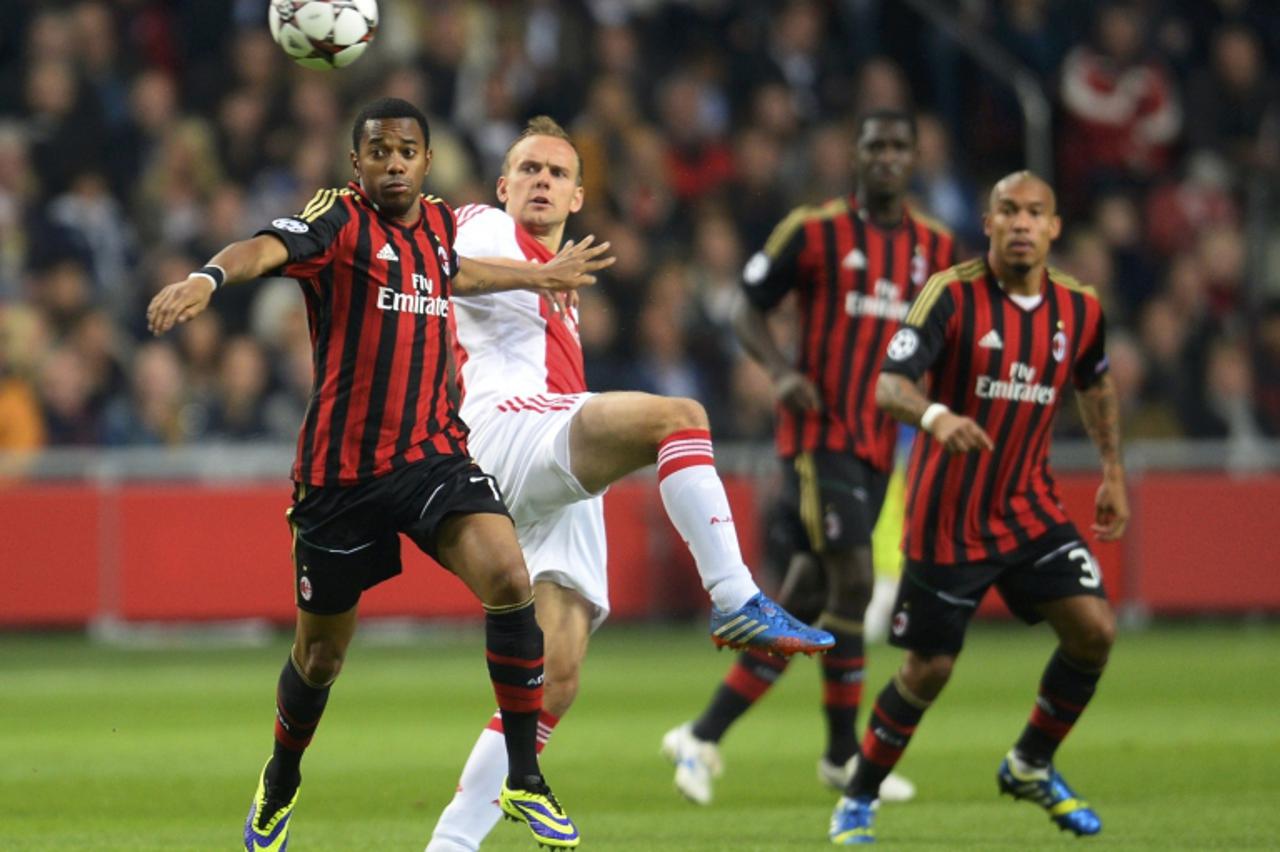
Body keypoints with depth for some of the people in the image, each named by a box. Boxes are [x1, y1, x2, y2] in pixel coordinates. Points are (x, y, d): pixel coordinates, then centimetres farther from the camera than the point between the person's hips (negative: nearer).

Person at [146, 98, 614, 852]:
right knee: (322, 653, 9)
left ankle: (525, 780, -11)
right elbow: (269, 248, -30)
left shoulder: (442, 224, 10)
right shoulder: (340, 220, -8)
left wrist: (541, 276, 48)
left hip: (433, 454, 3)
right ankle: (280, 785, 40)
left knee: (508, 578, -22)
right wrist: (209, 278, -51)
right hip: (340, 471, -3)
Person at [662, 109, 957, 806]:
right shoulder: (814, 231, -3)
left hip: (879, 442, 6)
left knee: (806, 599, 5)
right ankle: (844, 754, -2)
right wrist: (781, 371, -15)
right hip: (820, 430, -6)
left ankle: (705, 735, 12)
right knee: (851, 584, -14)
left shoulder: (935, 248, 11)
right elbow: (749, 309, 3)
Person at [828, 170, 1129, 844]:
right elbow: (889, 385, -25)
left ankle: (1031, 765, 13)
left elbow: (1095, 384, 22)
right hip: (947, 520, -4)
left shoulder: (1079, 309, 0)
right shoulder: (952, 295, -15)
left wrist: (1113, 471, 21)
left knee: (1094, 629, -11)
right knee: (929, 668, 0)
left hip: (1031, 510, 4)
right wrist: (935, 416, -45)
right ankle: (858, 800, 21)